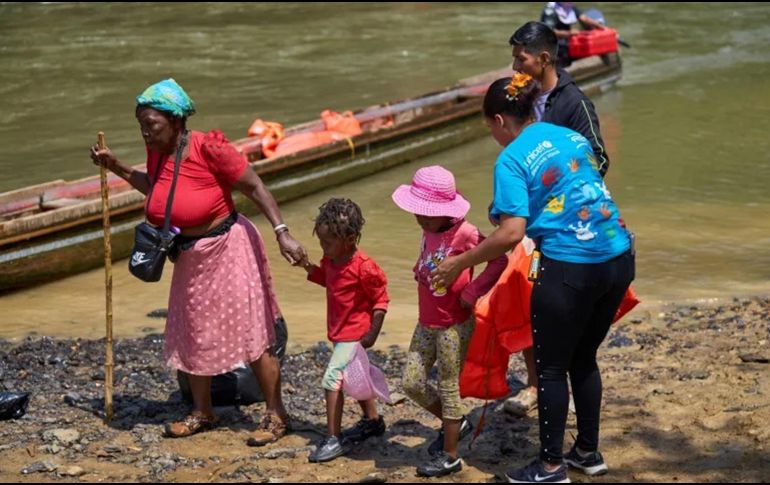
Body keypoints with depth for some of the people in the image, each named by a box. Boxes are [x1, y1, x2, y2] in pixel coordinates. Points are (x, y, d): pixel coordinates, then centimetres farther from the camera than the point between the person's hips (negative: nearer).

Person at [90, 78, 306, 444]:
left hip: (226, 249, -8)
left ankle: (276, 415, 11)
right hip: (190, 256, 8)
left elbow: (255, 188, -18)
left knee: (251, 334, -2)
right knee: (192, 334, 15)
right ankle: (202, 412, 31)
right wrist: (117, 167, 9)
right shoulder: (158, 151, -2)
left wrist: (282, 233, -23)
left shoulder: (208, 148, -23)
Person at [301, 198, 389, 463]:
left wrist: (372, 334, -18)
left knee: (332, 378, -15)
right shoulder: (330, 261, 0)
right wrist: (309, 267, 2)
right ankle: (372, 421, 42)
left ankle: (334, 439, -11)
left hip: (354, 334, -9)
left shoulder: (363, 267, -24)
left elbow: (381, 300, -17)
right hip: (340, 332, 9)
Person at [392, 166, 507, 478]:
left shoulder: (464, 233, -20)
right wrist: (420, 270, 3)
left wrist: (472, 292, -21)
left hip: (454, 326, -8)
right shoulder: (428, 231, 3)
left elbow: (500, 259, -22)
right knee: (412, 383, 9)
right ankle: (455, 424, 31)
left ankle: (450, 456, 16)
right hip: (427, 324, 8)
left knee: (448, 388, 3)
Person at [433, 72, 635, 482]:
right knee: (583, 358, 23)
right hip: (619, 259, 7)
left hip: (569, 267, -7)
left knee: (551, 368, 10)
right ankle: (588, 452, 33)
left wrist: (460, 263, -8)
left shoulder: (512, 160, -9)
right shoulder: (572, 137, 12)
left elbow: (512, 233, -18)